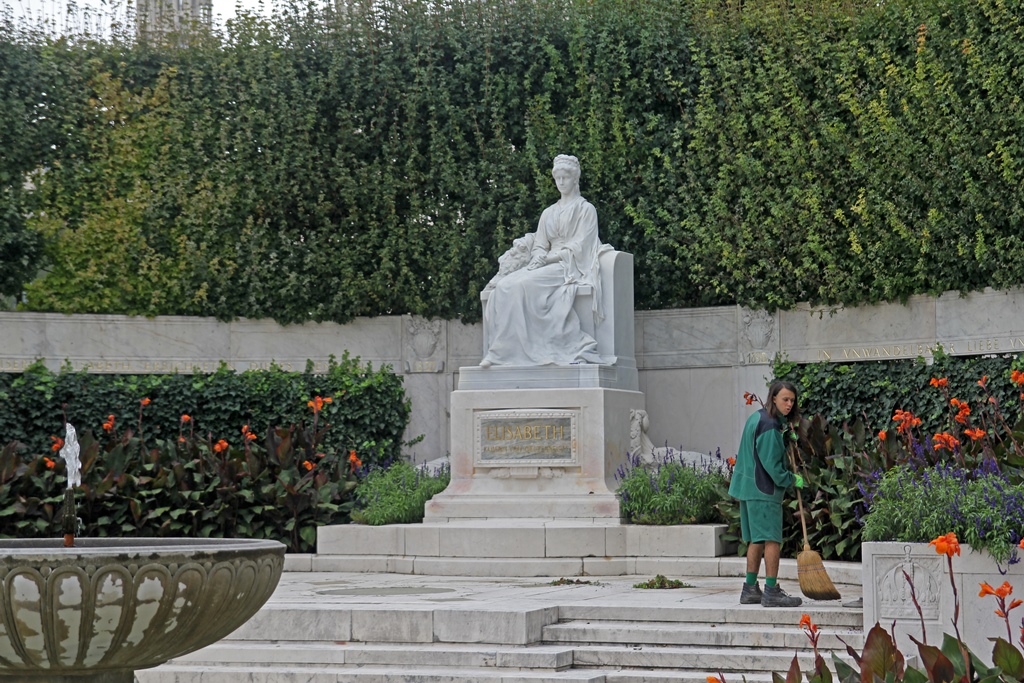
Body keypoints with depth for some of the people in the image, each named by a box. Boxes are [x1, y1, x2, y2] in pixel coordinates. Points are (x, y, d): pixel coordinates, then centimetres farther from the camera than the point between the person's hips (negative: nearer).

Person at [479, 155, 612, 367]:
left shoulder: (585, 209, 6)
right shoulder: (548, 213, 24)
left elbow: (579, 246, -4)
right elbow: (539, 245, 17)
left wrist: (550, 257, -15)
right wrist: (538, 258, -7)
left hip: (570, 267, -6)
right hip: (547, 265, 6)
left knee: (524, 284, -33)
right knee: (505, 285, -24)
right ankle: (500, 351, -33)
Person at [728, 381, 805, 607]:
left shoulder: (756, 418, 14)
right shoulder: (769, 426, -17)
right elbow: (772, 464, -19)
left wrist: (785, 436, 9)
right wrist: (792, 480, -6)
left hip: (748, 487, 10)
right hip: (763, 489, -10)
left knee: (757, 540, 14)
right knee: (772, 539, -8)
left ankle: (750, 589, 17)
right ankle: (771, 592, -10)